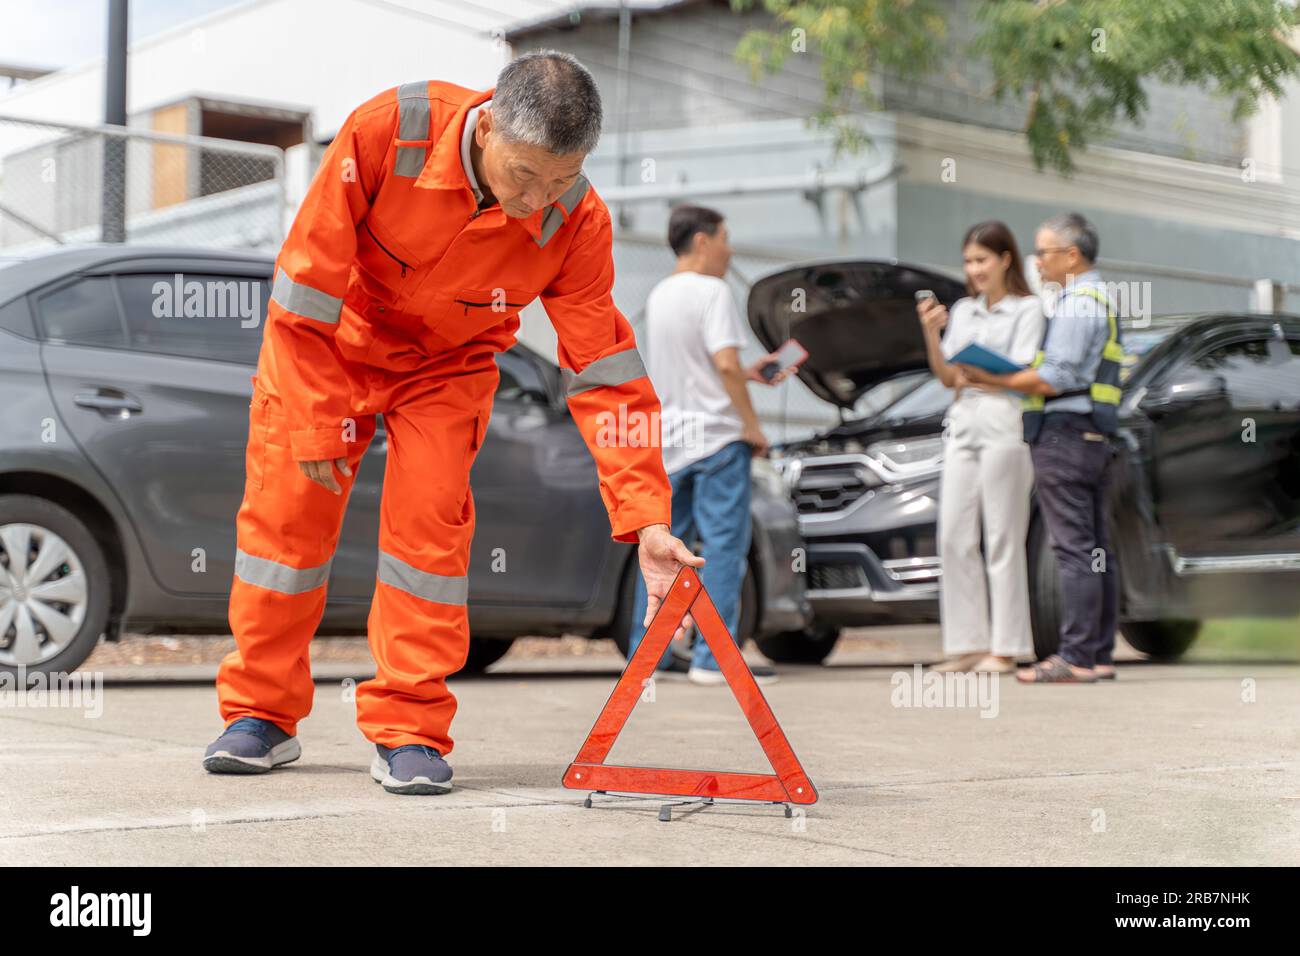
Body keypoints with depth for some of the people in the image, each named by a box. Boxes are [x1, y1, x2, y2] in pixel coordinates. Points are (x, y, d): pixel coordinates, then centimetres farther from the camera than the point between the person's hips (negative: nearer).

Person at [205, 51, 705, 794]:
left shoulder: (576, 223, -28)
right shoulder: (388, 132, -34)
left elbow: (606, 376, -23)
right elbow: (311, 273, -24)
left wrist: (647, 521, -30)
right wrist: (315, 421, -20)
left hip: (448, 365, 1)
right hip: (330, 338, 0)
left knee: (430, 527, -12)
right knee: (286, 510, 0)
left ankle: (410, 733, 0)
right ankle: (261, 715, 15)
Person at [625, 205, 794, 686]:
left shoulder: (659, 295, 15)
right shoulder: (712, 291, -10)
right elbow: (725, 363, -19)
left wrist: (749, 373, 19)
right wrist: (752, 426, -12)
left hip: (670, 439, 8)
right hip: (716, 435, -8)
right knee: (724, 544, -4)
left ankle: (646, 651, 14)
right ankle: (714, 657, -6)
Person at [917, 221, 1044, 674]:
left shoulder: (1027, 309, 1)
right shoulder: (962, 311, 17)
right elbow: (946, 376, 11)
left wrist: (973, 377, -10)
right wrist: (931, 333, -1)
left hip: (1004, 423, -6)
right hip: (962, 425, 6)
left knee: (1002, 539, -4)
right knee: (954, 537, 3)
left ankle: (1005, 648, 1)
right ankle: (968, 642, 8)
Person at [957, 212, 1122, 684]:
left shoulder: (1079, 301, -11)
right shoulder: (1101, 300, 22)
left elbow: (1054, 379, -18)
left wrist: (992, 380, -10)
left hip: (1064, 433, -10)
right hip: (1093, 436, 11)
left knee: (1074, 549, -11)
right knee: (1095, 549, 9)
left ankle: (1076, 658, -11)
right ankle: (1099, 653, 12)